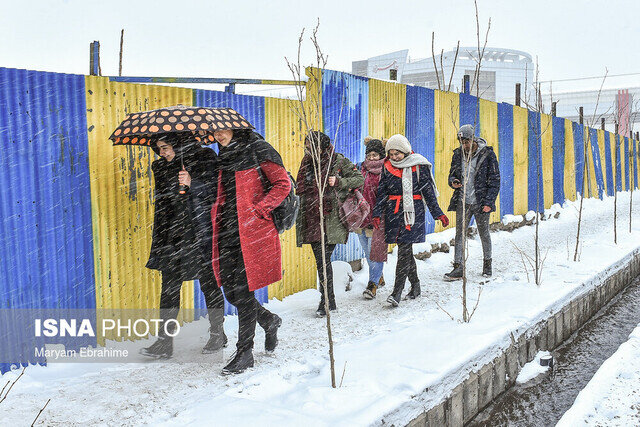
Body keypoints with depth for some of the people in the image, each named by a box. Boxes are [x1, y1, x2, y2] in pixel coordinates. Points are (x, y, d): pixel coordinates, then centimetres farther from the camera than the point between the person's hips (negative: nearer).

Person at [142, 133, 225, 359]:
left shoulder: (205, 157, -2)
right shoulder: (159, 166, 13)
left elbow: (216, 191, -7)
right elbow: (161, 202, 19)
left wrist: (192, 183, -22)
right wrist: (160, 237, 15)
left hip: (201, 231, -4)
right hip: (172, 234, 4)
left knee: (208, 283, 3)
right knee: (169, 285, -1)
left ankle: (217, 334, 20)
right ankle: (164, 342, 4)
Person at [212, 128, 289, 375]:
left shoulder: (258, 150, -4)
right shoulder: (223, 156, 17)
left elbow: (283, 184, -7)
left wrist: (258, 210, -13)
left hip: (252, 231, -7)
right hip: (227, 232, 7)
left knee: (243, 289, -5)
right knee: (230, 291, 5)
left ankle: (244, 352, 9)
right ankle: (269, 321, 31)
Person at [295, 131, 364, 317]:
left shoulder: (339, 161, -3)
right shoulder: (307, 163, 15)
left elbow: (360, 178, -1)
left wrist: (339, 182, -14)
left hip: (331, 219, -6)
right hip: (312, 220, 6)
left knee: (323, 259, -10)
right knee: (320, 261, 7)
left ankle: (327, 300, 2)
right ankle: (328, 301, 18)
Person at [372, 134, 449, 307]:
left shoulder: (419, 166, 0)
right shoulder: (387, 167, 9)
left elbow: (428, 192, 4)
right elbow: (382, 193, 8)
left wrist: (438, 214, 3)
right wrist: (377, 214, -4)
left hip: (413, 211, -3)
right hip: (394, 211, 4)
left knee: (404, 249, -12)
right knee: (405, 249, 8)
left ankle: (397, 292, -13)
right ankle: (415, 284, 25)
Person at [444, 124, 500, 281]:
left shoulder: (487, 154, -6)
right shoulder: (458, 154, 5)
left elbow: (495, 180, -5)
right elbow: (452, 174, 17)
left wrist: (488, 202, -11)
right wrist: (453, 182, -8)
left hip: (480, 202, -3)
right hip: (462, 202, 3)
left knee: (484, 234, 10)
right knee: (460, 233, -2)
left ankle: (487, 263, 29)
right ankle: (458, 268, 1)